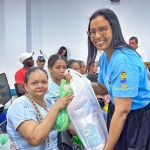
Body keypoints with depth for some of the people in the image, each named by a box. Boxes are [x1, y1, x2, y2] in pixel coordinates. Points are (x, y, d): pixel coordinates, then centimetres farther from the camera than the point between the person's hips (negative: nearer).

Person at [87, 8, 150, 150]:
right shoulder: (104, 57, 0)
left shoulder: (124, 59, -29)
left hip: (138, 119, -8)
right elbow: (103, 88, 12)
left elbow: (123, 110, -31)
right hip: (117, 115, 8)